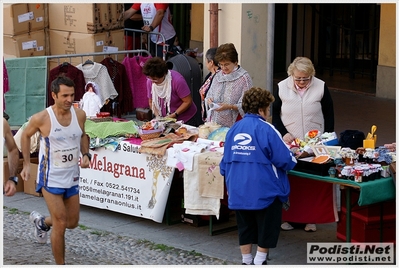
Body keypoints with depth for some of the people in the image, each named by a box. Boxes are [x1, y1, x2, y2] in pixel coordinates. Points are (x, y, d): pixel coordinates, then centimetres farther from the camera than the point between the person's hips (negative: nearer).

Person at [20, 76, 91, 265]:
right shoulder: (41, 118, -18)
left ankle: (41, 221, 44)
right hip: (51, 178, -5)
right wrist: (26, 164, 1)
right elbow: (25, 136, 1)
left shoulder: (80, 115, -6)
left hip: (72, 177, 5)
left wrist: (86, 154, -2)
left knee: (72, 222, 14)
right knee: (60, 225, -7)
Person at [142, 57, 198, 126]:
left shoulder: (177, 80, -23)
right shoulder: (150, 81, -7)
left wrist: (174, 115, -22)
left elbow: (188, 101, -18)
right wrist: (158, 116, -11)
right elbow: (151, 102, 6)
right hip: (165, 121, 4)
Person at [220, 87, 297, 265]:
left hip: (238, 191, 6)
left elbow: (225, 163, 12)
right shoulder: (266, 130, -14)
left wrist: (229, 186, 24)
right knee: (267, 230, 8)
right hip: (264, 190, -6)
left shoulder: (233, 130, 5)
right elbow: (285, 160, -14)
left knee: (245, 229, 17)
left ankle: (246, 262, 25)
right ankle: (259, 262, 9)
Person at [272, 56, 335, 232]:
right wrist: (283, 133, -8)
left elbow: (329, 116, 5)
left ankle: (310, 218, 11)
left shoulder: (321, 87, -2)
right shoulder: (282, 87, -1)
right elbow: (275, 114, 6)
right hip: (288, 144, 1)